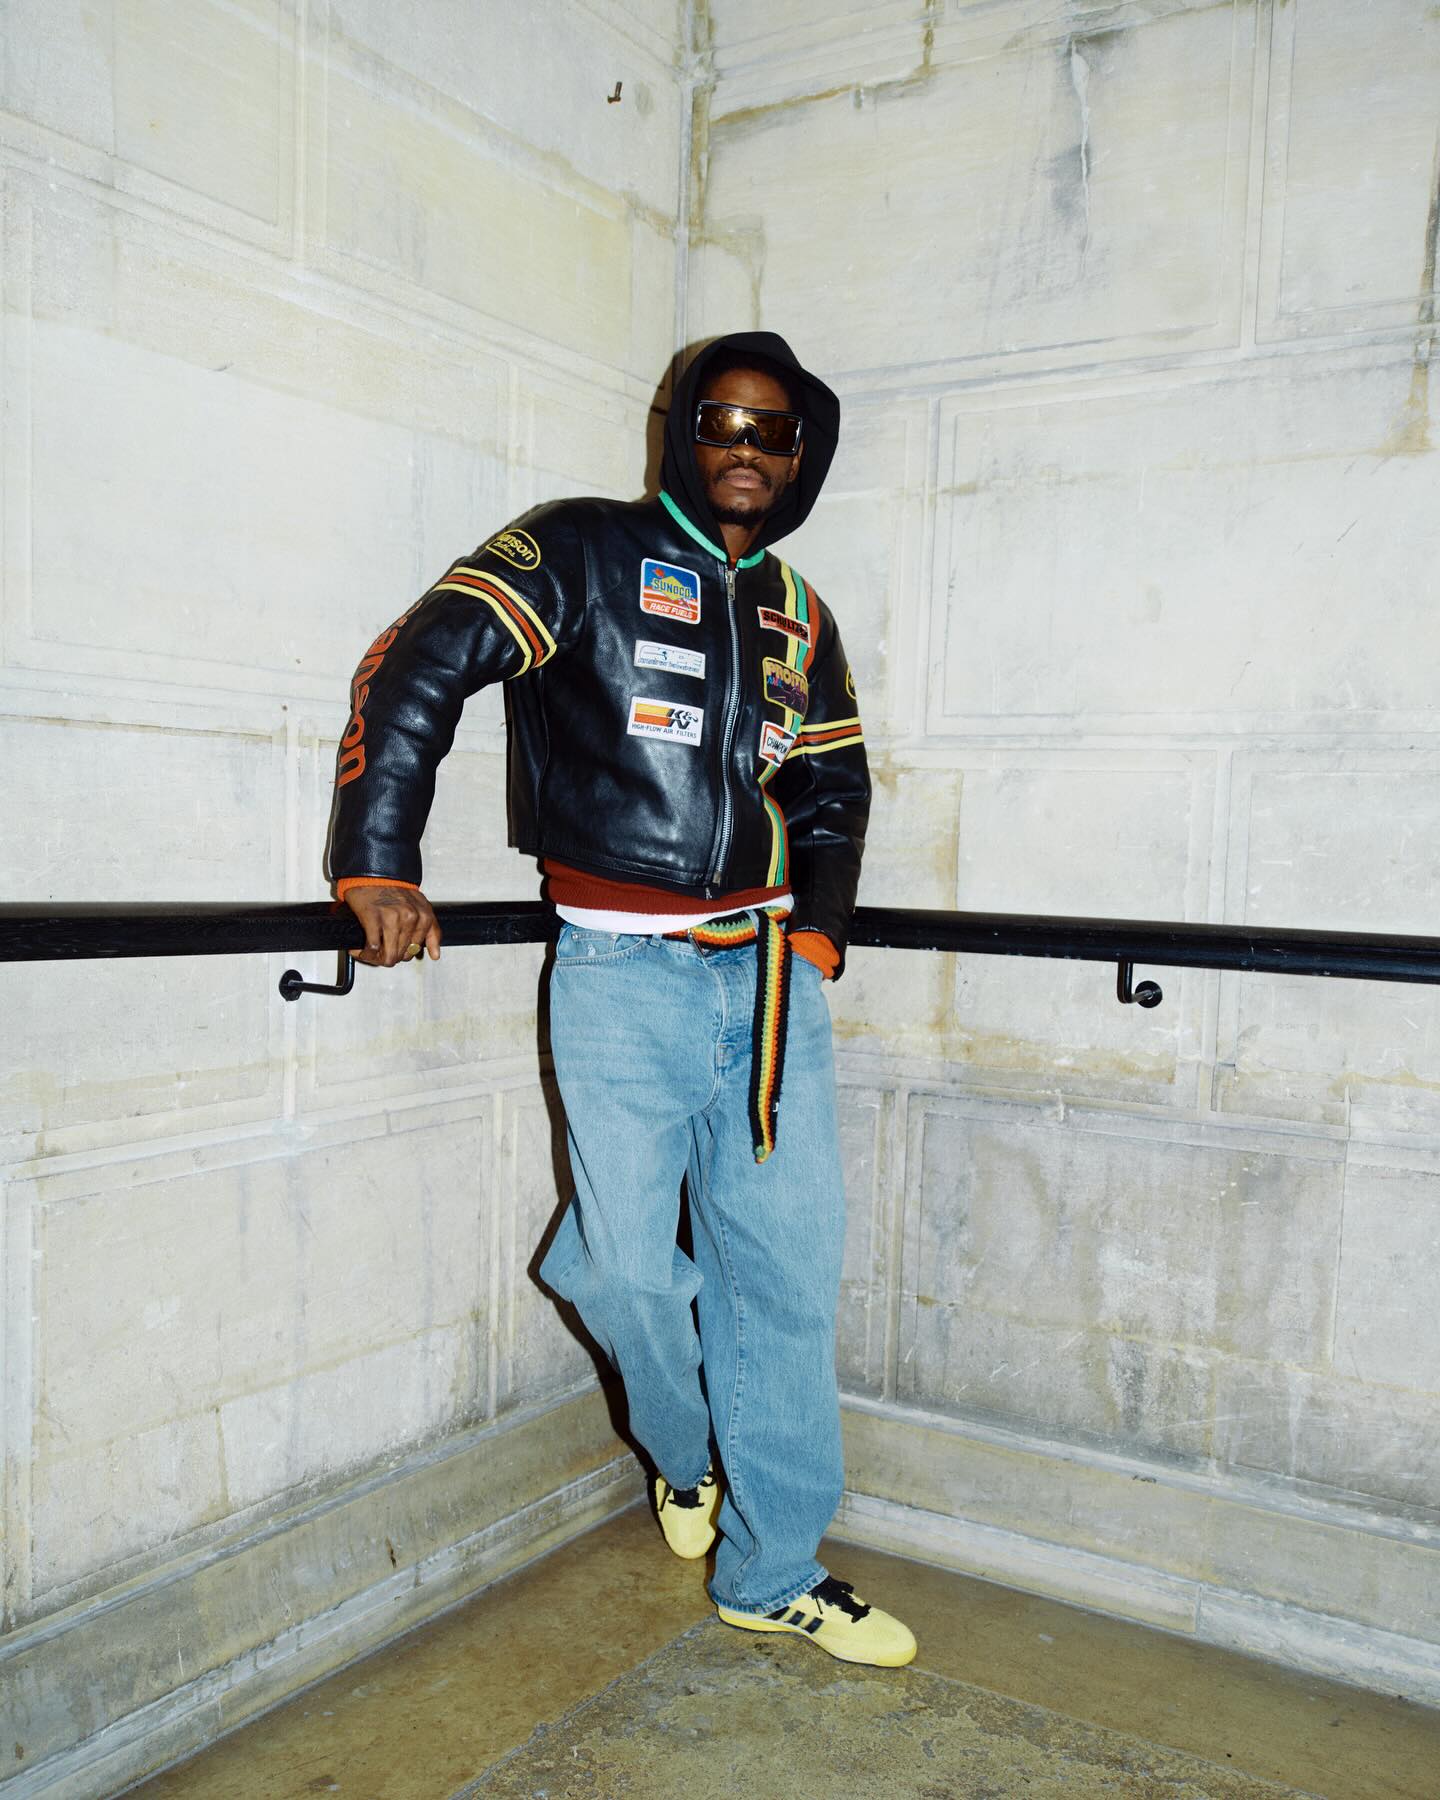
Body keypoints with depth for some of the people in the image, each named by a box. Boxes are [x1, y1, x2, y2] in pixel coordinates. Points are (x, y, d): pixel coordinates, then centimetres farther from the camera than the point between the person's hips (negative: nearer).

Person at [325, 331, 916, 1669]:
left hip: (768, 969, 5)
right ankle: (686, 1451, 30)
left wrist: (819, 927, 14)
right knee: (630, 1266, -6)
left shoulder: (800, 620, 17)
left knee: (787, 1270, 5)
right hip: (622, 972, -4)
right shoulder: (584, 552, 0)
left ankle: (770, 1568, 22)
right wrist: (380, 866, -16)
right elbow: (417, 667, -8)